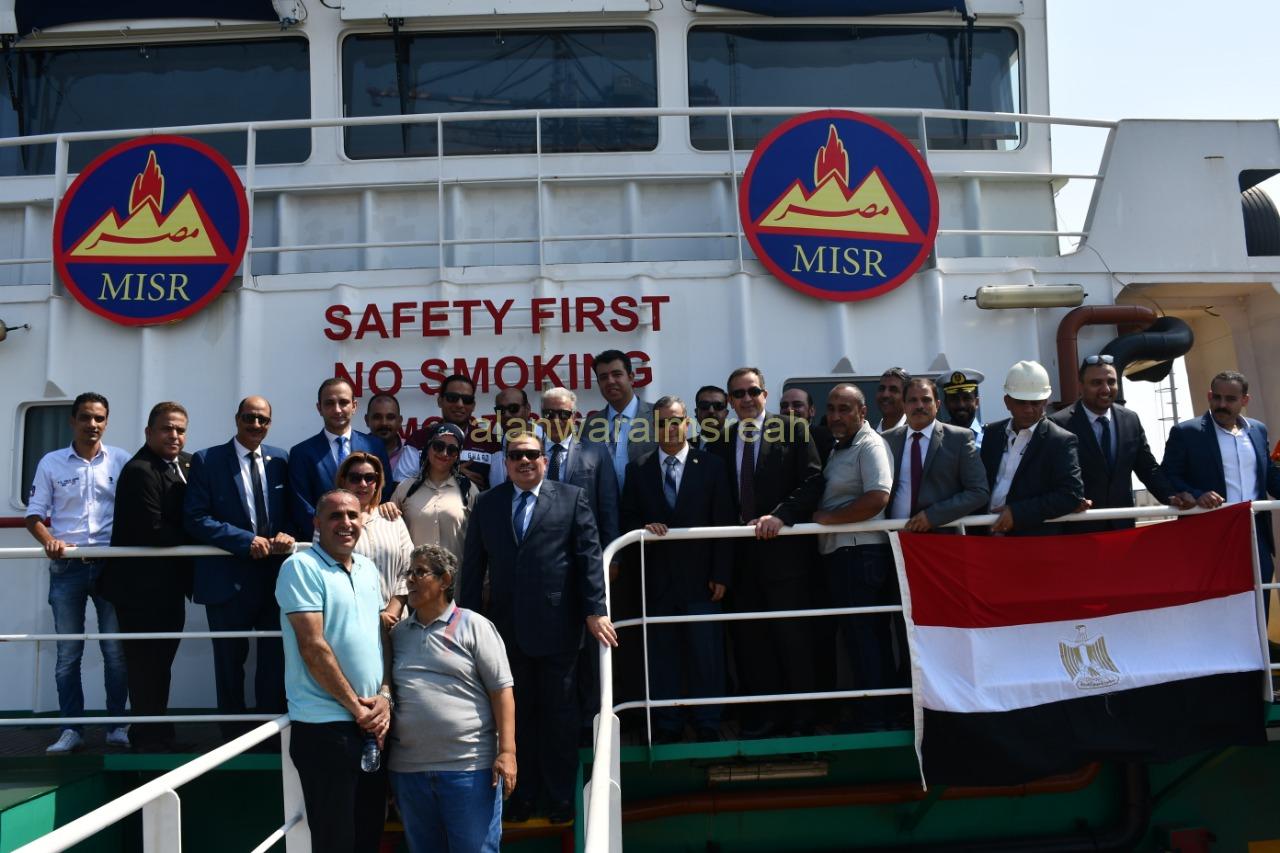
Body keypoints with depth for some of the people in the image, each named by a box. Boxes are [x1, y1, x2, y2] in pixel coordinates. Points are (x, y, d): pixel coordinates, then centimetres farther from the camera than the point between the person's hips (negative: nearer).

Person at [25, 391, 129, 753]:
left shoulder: (121, 460, 4)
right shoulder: (51, 462, 5)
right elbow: (34, 515, 5)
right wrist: (49, 541, -14)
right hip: (66, 567, 1)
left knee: (116, 648, 3)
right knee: (68, 652, 6)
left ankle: (118, 724, 12)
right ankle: (71, 728, 13)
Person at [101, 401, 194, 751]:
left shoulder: (186, 463, 8)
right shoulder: (139, 471, -17)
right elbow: (153, 532, -23)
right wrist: (196, 539, -11)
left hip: (170, 583, 8)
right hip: (143, 586, -8)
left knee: (161, 660, 17)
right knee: (146, 663, 3)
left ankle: (157, 732, 29)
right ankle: (150, 737, 15)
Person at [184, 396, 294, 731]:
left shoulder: (280, 460, 7)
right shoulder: (206, 460, -3)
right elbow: (195, 518, -10)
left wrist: (286, 534, -11)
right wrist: (246, 540, -18)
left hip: (275, 574, 3)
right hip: (228, 576, -2)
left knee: (276, 656, 9)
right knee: (231, 659, 11)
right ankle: (233, 733, 26)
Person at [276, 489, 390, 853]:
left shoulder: (369, 569, 11)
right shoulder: (301, 567, -10)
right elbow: (312, 647, -16)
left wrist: (384, 696, -2)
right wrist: (354, 706, -12)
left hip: (374, 722, 7)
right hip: (325, 725, -7)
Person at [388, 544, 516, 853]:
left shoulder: (473, 626, -2)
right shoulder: (397, 634, 12)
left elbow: (502, 691, -6)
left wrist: (506, 752, -13)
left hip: (469, 766, -5)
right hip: (408, 769, 5)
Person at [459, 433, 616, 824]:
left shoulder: (572, 498, 1)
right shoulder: (487, 503, 8)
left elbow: (589, 556, -3)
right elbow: (473, 565, 8)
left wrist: (595, 610, -10)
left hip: (557, 626, -2)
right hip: (506, 627, 2)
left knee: (558, 714, 9)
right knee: (516, 713, 10)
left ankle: (559, 795, 23)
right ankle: (522, 793, 25)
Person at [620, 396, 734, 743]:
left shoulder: (711, 466, 3)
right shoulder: (638, 469, 7)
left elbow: (723, 523, 2)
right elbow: (627, 518, 9)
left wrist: (721, 575, -3)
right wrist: (643, 527, -14)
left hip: (700, 578, -1)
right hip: (657, 578, 1)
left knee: (706, 657, 2)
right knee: (661, 656, 7)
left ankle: (708, 727, 15)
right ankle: (667, 727, 18)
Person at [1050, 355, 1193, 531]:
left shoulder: (1131, 420, 6)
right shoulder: (1059, 423, -11)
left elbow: (1148, 468, 12)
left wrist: (1171, 496, -4)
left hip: (1123, 525, 5)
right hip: (1080, 527, -5)